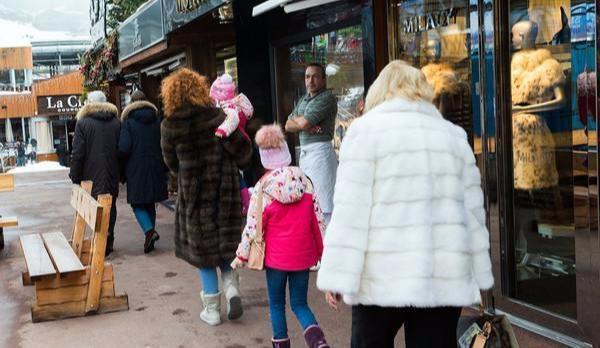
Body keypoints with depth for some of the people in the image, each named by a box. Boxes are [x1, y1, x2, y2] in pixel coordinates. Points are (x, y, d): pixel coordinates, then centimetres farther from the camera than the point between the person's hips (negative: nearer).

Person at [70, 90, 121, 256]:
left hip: (92, 176, -3)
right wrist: (122, 174, 13)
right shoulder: (116, 122, 5)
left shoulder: (83, 123, -6)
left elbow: (77, 153, -8)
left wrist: (75, 176, -1)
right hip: (112, 175, 4)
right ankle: (108, 242, 16)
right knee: (110, 207, 12)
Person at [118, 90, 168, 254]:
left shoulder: (128, 120, -8)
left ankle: (149, 230, -17)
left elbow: (124, 148, -15)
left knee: (137, 203, 4)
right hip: (155, 168, 4)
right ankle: (150, 231, 19)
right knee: (150, 203, 15)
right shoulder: (157, 118, 2)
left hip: (136, 168, -4)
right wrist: (164, 169, 11)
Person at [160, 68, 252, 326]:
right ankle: (231, 286, 1)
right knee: (224, 240, 20)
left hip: (192, 191, -1)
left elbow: (171, 162, 2)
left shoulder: (169, 126, -9)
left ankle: (212, 309, 14)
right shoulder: (217, 116, -9)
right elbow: (242, 149, -11)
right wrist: (233, 166, 9)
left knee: (202, 246, 10)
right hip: (225, 186, 1)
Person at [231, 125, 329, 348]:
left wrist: (241, 256, 2)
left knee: (276, 303, 16)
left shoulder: (262, 189, -11)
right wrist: (323, 250, 10)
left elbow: (252, 226, -9)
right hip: (302, 256, 2)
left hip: (276, 256, -2)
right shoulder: (304, 181, -4)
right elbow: (318, 218, 0)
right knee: (299, 304, 12)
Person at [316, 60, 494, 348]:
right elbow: (474, 211, 12)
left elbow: (350, 211, -8)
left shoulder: (365, 129, 0)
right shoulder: (454, 135, 13)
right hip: (444, 276, 4)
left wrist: (337, 276, -7)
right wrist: (478, 277, 18)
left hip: (383, 276, -3)